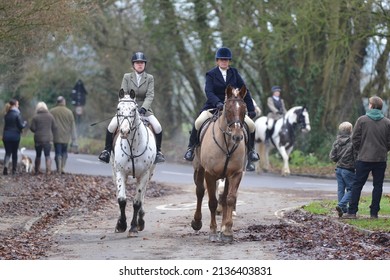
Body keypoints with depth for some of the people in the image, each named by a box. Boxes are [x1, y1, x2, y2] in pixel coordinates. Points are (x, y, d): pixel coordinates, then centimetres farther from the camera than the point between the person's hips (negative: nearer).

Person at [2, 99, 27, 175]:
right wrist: (25, 123, 10)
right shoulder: (17, 114, -11)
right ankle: (14, 169, 14)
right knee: (14, 153, 9)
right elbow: (21, 126, -12)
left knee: (8, 152, 5)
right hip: (15, 136, -3)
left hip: (6, 135, 3)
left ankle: (5, 166, -18)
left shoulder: (6, 115, 6)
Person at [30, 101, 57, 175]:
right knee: (47, 155, 4)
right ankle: (48, 171, -6)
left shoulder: (35, 117, -6)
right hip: (48, 139, 1)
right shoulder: (50, 116, 0)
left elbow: (32, 128, -7)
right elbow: (54, 127, 2)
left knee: (38, 155, 12)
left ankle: (37, 170, 14)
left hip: (38, 139, -1)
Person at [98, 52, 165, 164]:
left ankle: (158, 151, 0)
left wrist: (143, 108, -26)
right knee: (112, 125, -20)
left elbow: (150, 95, -9)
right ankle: (107, 150, -3)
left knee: (157, 127, -21)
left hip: (144, 110, 0)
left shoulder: (149, 78, 1)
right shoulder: (127, 77, 2)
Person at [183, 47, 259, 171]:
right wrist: (217, 103, -36)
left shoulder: (234, 73, 8)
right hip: (213, 107, -3)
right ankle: (191, 148, -9)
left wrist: (251, 109, 4)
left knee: (251, 124, -15)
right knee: (199, 122, -30)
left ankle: (251, 150, 9)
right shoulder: (211, 74, -1)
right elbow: (209, 92, -17)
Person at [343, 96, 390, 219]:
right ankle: (374, 213, 6)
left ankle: (352, 212, 2)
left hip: (364, 158, -1)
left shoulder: (362, 120, -5)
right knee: (378, 185, 8)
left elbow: (355, 139, -4)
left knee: (357, 185, 5)